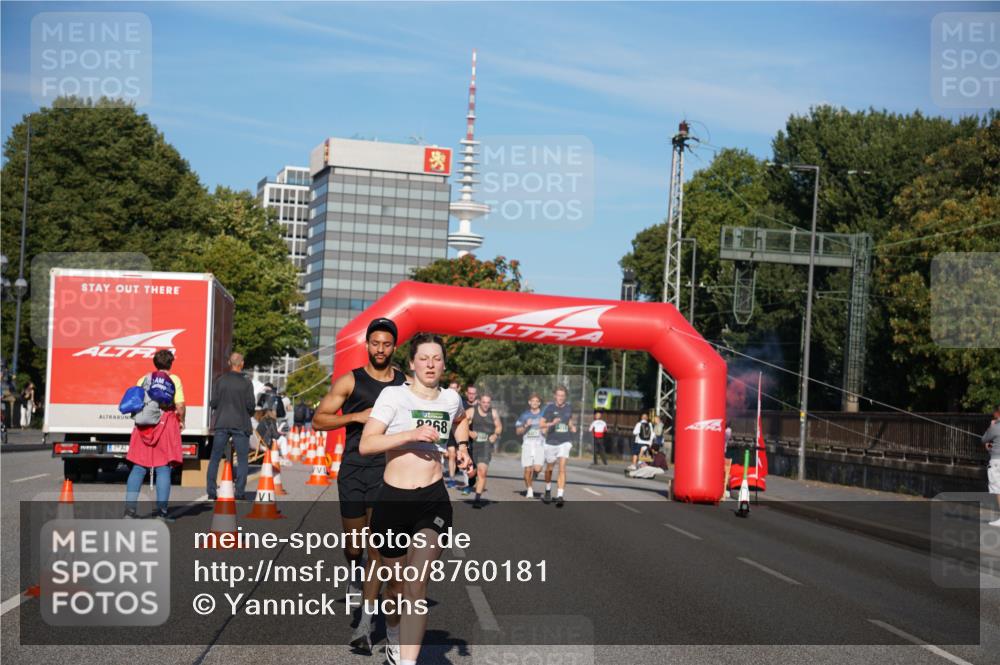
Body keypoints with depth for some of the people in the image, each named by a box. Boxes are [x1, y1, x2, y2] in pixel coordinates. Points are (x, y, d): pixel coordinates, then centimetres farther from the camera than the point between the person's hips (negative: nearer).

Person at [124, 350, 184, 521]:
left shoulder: (143, 379, 10)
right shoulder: (174, 380, 1)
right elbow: (180, 406, -7)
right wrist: (181, 421, 8)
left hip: (143, 427, 3)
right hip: (166, 424, -3)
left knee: (138, 468, 7)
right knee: (163, 469, 0)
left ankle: (130, 507, 3)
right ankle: (161, 509, -3)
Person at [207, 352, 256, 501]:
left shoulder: (219, 380, -1)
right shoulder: (246, 383, -6)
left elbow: (213, 402, -3)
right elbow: (250, 405, -8)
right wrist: (249, 413, 13)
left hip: (221, 424, 2)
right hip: (240, 425, -2)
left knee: (215, 459, 9)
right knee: (242, 460, 6)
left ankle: (211, 492, 6)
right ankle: (239, 493, 0)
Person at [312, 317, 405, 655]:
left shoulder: (407, 384, 7)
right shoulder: (350, 381, 1)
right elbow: (318, 421, 0)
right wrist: (356, 416, -13)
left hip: (388, 473, 0)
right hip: (353, 471, 0)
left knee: (378, 548, -6)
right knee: (353, 545, 8)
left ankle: (365, 624, -4)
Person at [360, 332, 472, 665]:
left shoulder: (451, 398, 8)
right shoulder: (393, 395, -6)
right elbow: (366, 444, -16)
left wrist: (462, 447, 16)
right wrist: (412, 434, -24)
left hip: (434, 500, 1)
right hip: (393, 500, -1)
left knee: (416, 586, -15)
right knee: (398, 585, 15)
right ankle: (393, 635, 47)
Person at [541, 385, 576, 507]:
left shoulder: (569, 407, 3)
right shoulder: (550, 408, -6)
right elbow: (542, 423, -5)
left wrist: (572, 427, 1)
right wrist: (551, 424, -24)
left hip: (565, 442, 1)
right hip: (551, 442, 0)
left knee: (562, 467, -14)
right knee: (549, 468, 14)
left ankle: (560, 496, -19)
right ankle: (548, 490, 39)